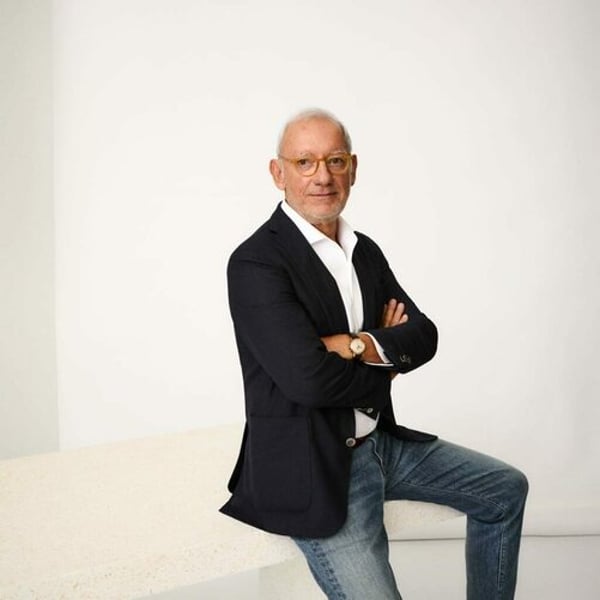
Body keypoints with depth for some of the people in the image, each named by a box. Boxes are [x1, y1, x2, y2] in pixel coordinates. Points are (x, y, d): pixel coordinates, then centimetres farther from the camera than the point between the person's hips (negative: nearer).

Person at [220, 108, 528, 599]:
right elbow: (308, 378, -27)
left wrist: (362, 346, -20)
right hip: (312, 467, -8)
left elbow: (424, 336, 0)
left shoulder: (366, 251, 8)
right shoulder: (256, 263, -18)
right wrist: (384, 367, -9)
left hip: (380, 440, 8)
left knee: (505, 489, 16)